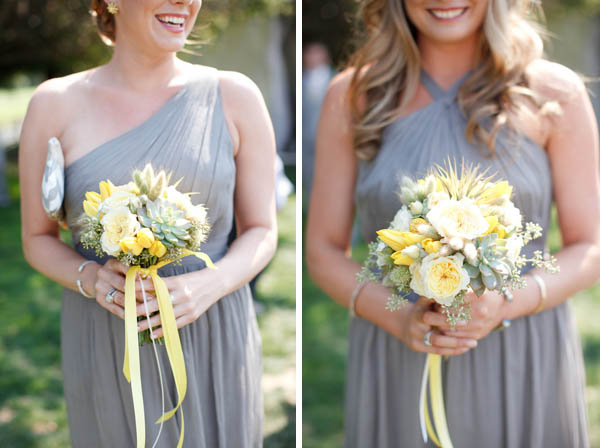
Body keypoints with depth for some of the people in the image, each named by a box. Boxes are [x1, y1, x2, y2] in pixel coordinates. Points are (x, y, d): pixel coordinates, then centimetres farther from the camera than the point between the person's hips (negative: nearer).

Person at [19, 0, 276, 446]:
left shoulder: (235, 97, -3)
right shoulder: (56, 104, -3)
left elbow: (262, 232, 2)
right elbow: (38, 238, 5)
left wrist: (208, 286, -17)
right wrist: (89, 277, -15)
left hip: (213, 339, 0)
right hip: (107, 352, 0)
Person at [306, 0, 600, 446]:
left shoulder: (554, 94, -3)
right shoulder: (352, 96, 0)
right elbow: (324, 250, 3)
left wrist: (505, 303, -18)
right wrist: (398, 317, -15)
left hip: (526, 373, 0)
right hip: (397, 372, 1)